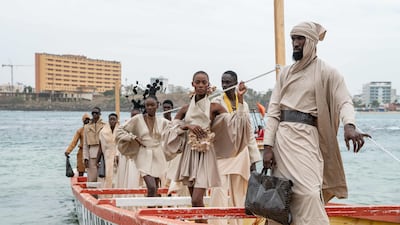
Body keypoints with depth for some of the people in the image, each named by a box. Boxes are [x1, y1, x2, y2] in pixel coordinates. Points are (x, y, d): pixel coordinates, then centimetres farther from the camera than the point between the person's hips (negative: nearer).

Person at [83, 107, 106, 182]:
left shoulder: (105, 126, 5)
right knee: (92, 178, -2)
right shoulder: (87, 127, 11)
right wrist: (86, 157, 2)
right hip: (92, 155, 1)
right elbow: (85, 144, 10)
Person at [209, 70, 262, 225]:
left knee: (238, 195, 5)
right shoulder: (216, 102, 3)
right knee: (219, 193, -13)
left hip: (241, 154, 4)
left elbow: (249, 133, 15)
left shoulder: (244, 104, 13)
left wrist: (253, 159, 12)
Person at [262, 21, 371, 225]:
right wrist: (268, 146, -1)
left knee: (308, 192, -13)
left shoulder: (326, 72, 1)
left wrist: (349, 125, -33)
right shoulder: (286, 72, 14)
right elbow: (274, 109, 9)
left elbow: (344, 101, -10)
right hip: (282, 135, 5)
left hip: (306, 136, -4)